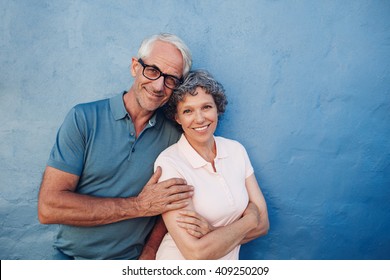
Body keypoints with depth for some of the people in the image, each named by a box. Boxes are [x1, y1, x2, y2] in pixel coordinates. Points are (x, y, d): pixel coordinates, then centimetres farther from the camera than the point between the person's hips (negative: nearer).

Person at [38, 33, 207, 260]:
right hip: (73, 256, -1)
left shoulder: (174, 136, -8)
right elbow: (49, 207, -20)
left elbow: (170, 208, 0)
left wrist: (150, 252, -16)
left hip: (133, 259, 2)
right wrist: (139, 206, -21)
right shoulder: (83, 118, -14)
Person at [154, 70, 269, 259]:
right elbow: (196, 253, -18)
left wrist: (210, 232, -16)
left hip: (228, 268, 3)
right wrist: (249, 221, -9)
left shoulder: (236, 150, -1)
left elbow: (262, 223, -2)